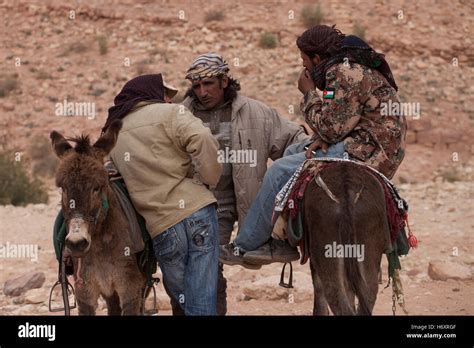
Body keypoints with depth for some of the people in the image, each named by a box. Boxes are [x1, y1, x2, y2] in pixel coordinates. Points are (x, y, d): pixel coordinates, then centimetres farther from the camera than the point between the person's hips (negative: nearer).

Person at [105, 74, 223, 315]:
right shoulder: (170, 113, 1)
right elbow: (204, 141, -16)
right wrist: (208, 180, -1)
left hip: (159, 227, 4)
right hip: (197, 211, -4)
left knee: (185, 302, 17)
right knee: (201, 304, -4)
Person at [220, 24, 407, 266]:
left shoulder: (344, 73, -15)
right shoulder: (349, 67, 18)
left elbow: (330, 127, -15)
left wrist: (309, 93, -2)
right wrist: (319, 141, 0)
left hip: (364, 153, -11)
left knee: (282, 171, -11)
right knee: (292, 152, 18)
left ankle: (244, 246, 0)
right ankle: (281, 244, 11)